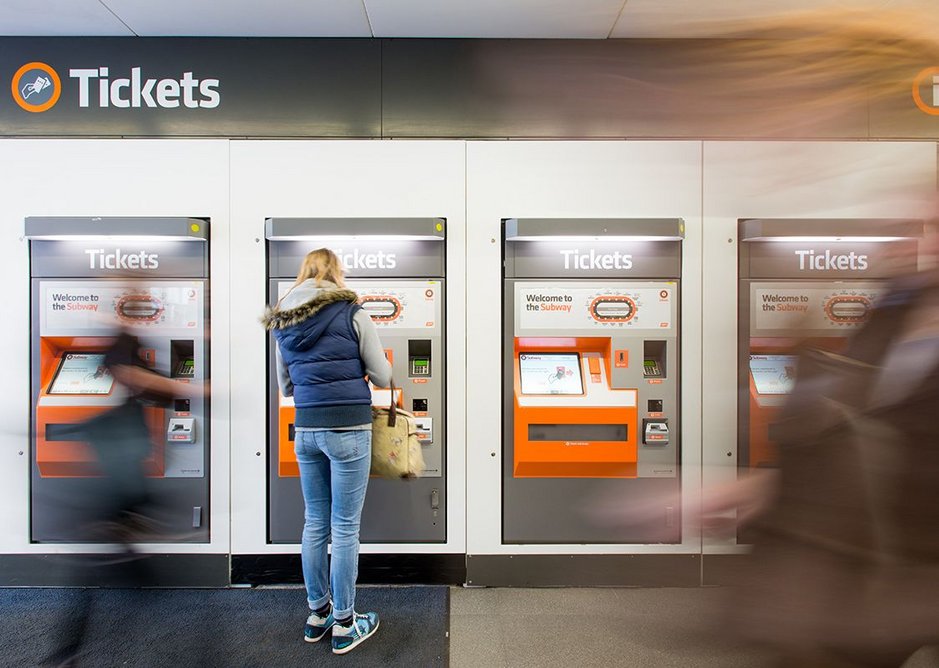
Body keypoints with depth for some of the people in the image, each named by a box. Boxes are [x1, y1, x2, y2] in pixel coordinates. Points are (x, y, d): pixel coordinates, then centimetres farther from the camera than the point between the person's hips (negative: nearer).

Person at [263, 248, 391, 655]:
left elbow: (285, 386, 17)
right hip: (349, 429, -5)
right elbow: (383, 378, -2)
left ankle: (317, 614, 32)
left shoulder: (283, 323, 9)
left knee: (315, 523, 16)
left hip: (306, 430, 5)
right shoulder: (352, 314, -7)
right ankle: (344, 625, 18)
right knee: (345, 527, 4)